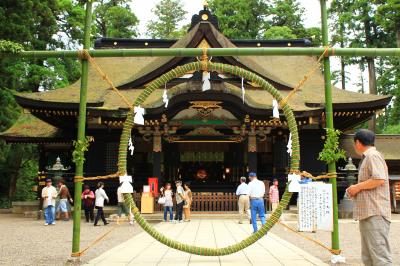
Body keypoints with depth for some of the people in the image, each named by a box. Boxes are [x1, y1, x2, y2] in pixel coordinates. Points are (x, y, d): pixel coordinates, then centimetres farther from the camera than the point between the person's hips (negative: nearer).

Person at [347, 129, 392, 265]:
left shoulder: (373, 155, -8)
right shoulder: (367, 158, 22)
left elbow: (379, 179, -22)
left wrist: (357, 187, -12)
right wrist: (357, 191, 15)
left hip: (375, 214, -10)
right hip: (368, 213, 10)